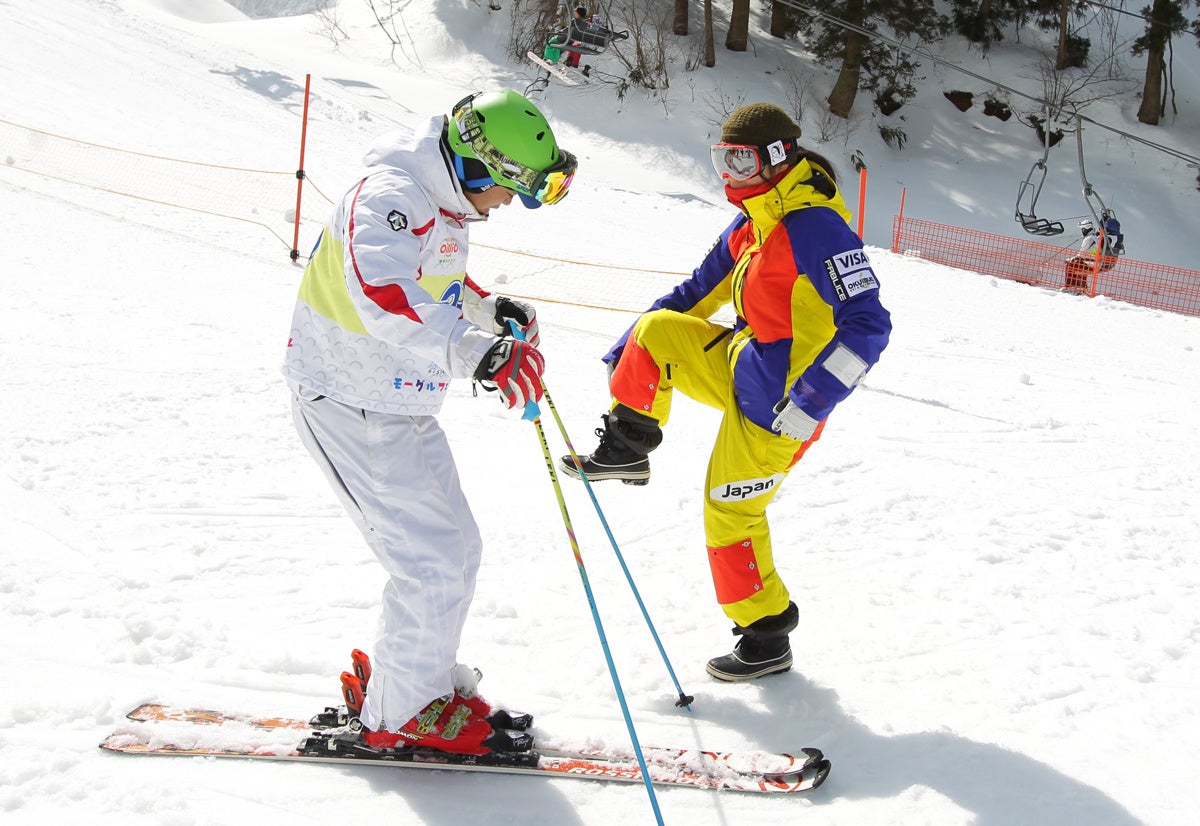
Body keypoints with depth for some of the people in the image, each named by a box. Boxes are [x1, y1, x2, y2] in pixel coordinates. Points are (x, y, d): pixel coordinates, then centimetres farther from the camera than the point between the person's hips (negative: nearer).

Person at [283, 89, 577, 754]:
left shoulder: (445, 205, 7)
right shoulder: (388, 198, -25)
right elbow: (382, 296, -45)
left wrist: (491, 308, 10)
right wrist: (478, 352, -57)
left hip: (404, 408, 10)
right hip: (352, 409, -10)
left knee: (457, 550, 15)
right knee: (432, 564, -7)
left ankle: (405, 675, 33)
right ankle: (403, 713, 11)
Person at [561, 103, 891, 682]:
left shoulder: (816, 228, -22)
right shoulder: (747, 228, 8)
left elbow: (868, 325, -27)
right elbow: (696, 296, 19)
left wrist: (810, 402, -31)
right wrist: (624, 351, 18)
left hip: (781, 401, -8)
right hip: (741, 368, 8)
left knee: (729, 508, -2)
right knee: (657, 330, -6)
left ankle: (767, 637, 14)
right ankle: (627, 448, 7)